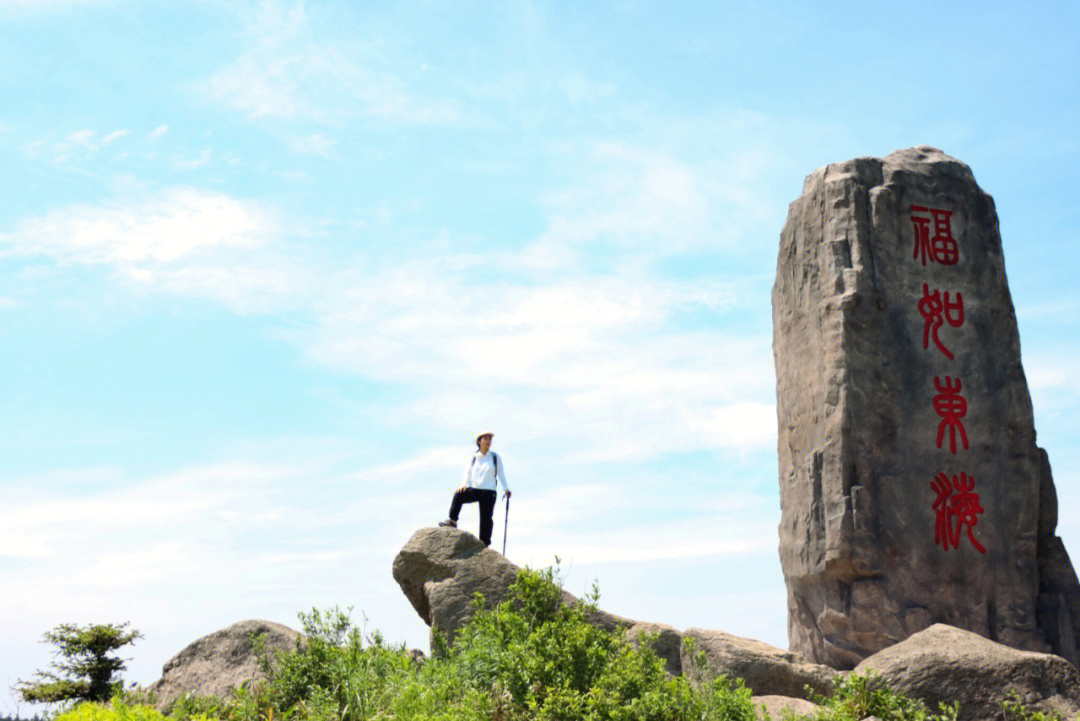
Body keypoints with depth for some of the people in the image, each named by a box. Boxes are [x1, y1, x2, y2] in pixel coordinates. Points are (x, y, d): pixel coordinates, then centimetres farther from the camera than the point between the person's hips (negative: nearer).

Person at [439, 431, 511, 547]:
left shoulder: (495, 457, 5)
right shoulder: (473, 457, 8)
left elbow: (501, 473, 5)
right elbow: (468, 472, 4)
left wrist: (506, 489, -4)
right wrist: (464, 485, -14)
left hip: (489, 492, -1)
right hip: (475, 489, 1)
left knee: (486, 517, -4)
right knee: (459, 495, -25)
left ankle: (484, 543, 3)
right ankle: (453, 521, -18)